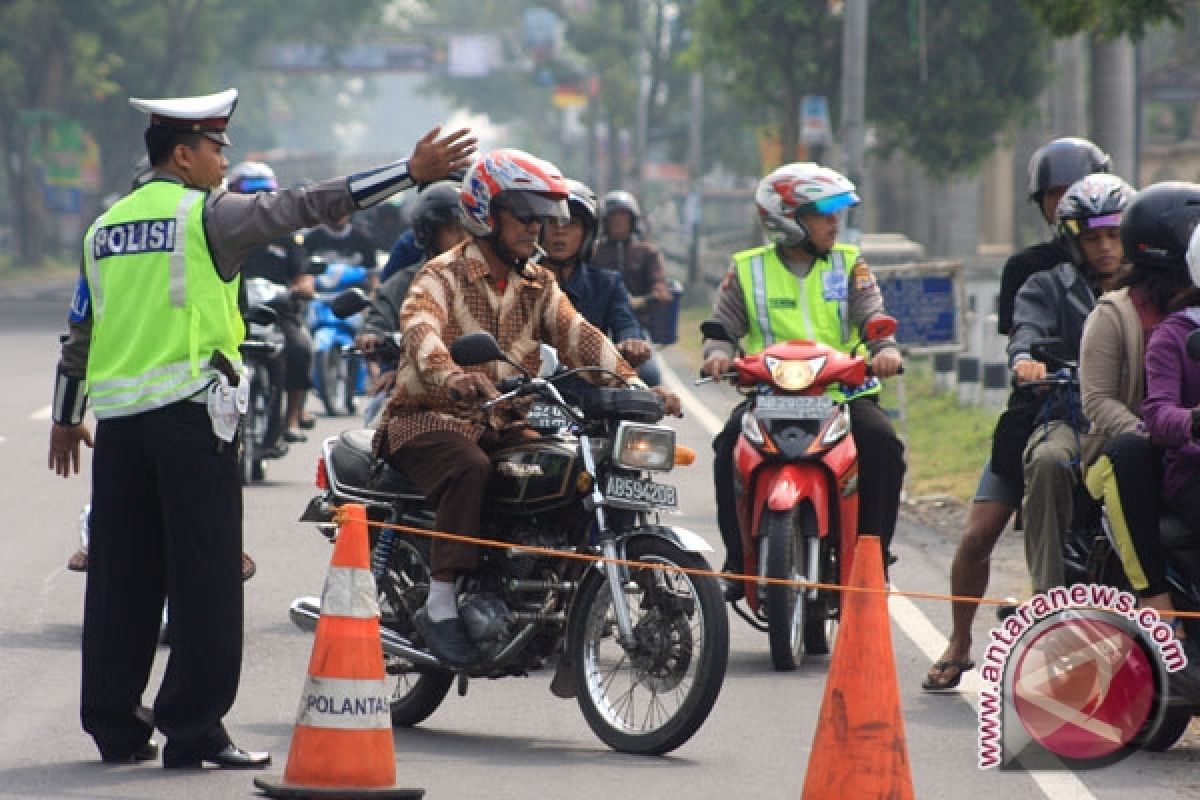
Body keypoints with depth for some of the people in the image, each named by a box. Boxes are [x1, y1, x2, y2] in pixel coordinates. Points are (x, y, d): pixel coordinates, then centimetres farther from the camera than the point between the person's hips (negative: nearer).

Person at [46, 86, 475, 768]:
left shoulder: (106, 229, 14)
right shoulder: (206, 215, -5)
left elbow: (80, 332, 19)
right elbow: (305, 206, -11)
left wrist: (67, 418, 30)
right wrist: (411, 173, -12)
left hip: (118, 415, 7)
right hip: (191, 408, -7)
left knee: (122, 577, 10)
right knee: (205, 578, -3)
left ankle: (115, 726, 14)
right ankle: (195, 730, -4)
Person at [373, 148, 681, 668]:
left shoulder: (539, 285, 15)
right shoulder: (443, 275, -8)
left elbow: (578, 336, 1)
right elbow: (420, 329, -28)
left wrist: (634, 386, -17)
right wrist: (452, 376, -51)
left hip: (503, 427, 6)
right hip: (428, 418, -6)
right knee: (470, 468, -37)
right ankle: (440, 607, -33)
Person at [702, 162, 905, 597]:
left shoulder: (848, 264, 10)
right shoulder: (748, 269, 8)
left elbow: (871, 314, -2)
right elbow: (724, 323, 4)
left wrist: (885, 348, -24)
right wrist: (718, 353, -19)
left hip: (843, 390, 1)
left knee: (883, 444, -26)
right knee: (729, 446, -28)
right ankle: (739, 558, -16)